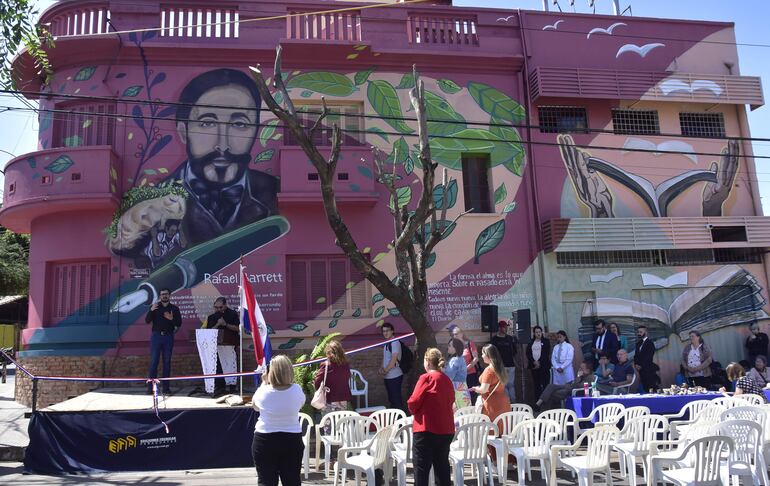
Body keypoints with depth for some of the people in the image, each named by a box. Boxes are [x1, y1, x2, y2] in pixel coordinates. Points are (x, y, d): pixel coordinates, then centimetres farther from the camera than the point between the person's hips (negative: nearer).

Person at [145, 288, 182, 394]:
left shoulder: (174, 308, 10)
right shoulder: (155, 307, 9)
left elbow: (179, 323, 4)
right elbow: (147, 321, -2)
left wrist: (171, 318, -15)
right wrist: (151, 310, -18)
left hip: (168, 336, 1)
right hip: (156, 336, -1)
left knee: (167, 362, 2)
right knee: (154, 361, -4)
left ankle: (166, 387, 5)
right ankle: (151, 386, -3)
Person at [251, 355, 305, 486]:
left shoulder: (263, 391, -13)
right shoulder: (297, 390, -11)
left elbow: (256, 406, 9)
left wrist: (264, 383, 15)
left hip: (264, 441, -1)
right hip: (292, 441, 2)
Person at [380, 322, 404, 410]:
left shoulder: (395, 342, -14)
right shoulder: (386, 343, 13)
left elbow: (394, 360, -18)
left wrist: (385, 371, -11)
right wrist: (382, 368, 3)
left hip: (394, 376, -9)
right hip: (387, 376, 9)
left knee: (396, 398, -4)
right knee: (391, 398, 16)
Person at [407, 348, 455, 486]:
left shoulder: (426, 378, -11)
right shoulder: (447, 379, 8)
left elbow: (413, 402, -13)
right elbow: (451, 400, 14)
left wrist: (414, 410, 6)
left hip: (427, 429, -6)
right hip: (446, 430, 7)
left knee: (421, 468, 2)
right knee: (442, 466, 15)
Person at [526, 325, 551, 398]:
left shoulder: (546, 342, 5)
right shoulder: (530, 343, 12)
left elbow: (547, 353, -2)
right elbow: (528, 354, 6)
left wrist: (539, 362, -9)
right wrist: (534, 362, -7)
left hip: (544, 366, -2)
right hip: (533, 366, 3)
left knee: (545, 384, -8)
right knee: (536, 384, 2)